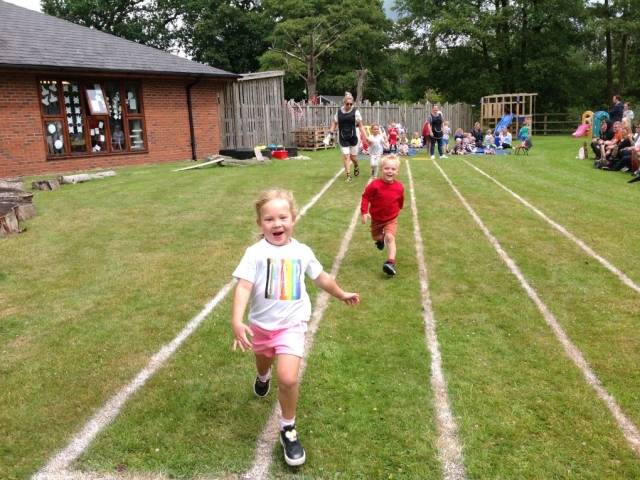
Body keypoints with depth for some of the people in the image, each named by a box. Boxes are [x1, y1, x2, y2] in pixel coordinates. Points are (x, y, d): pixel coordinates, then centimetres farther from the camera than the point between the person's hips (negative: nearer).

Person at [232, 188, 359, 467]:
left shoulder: (302, 252, -5)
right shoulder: (255, 253, -15)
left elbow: (321, 277, 12)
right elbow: (243, 287, -24)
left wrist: (341, 295, 22)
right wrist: (237, 321, -37)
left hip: (291, 324, -1)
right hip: (261, 324, 1)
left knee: (287, 378, -16)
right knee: (264, 362, 29)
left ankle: (288, 429, 9)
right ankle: (263, 377, 68)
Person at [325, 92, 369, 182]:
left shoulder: (355, 112, -8)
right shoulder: (339, 112, -2)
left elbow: (360, 126, -4)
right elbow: (334, 124, 9)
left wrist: (366, 137, -8)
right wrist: (329, 136, 4)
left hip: (353, 137, -1)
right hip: (343, 138, 1)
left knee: (353, 156, 9)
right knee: (346, 156, -3)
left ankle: (356, 167, 42)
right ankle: (348, 175, 3)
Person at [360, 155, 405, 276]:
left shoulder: (399, 187, -15)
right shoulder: (375, 185, -24)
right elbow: (365, 197, -14)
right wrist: (364, 212, -22)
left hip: (391, 219, -1)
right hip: (376, 218, 1)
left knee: (390, 237, -20)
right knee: (375, 237, 22)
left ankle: (391, 263, -22)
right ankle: (381, 239, 61)